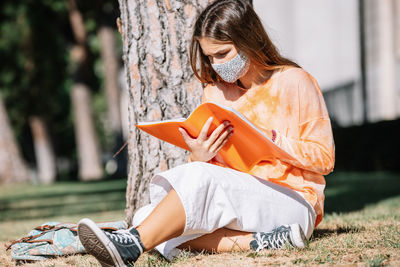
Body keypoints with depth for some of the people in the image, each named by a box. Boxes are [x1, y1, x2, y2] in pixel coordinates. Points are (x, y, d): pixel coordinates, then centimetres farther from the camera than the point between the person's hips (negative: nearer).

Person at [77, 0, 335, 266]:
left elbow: (324, 157, -1)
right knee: (146, 217, -21)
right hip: (236, 204, 6)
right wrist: (200, 156, -11)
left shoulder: (294, 83, 1)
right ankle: (256, 242, -33)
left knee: (199, 176, -33)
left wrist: (273, 142, -16)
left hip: (292, 202, -6)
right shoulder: (215, 91, 17)